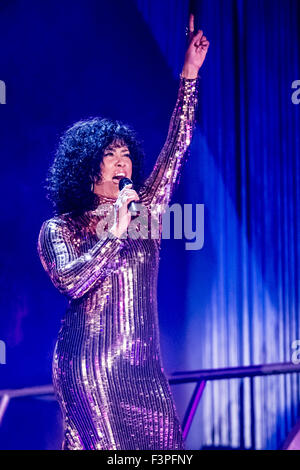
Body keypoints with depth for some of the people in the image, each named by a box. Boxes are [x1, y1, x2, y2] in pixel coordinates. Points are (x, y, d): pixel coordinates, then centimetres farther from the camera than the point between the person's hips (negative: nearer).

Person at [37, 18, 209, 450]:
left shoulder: (144, 209, 12)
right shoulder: (59, 229, 2)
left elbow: (176, 148, 9)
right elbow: (69, 281, -15)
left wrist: (189, 75, 6)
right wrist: (114, 232, -17)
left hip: (143, 366, 4)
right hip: (88, 366, -4)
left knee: (164, 443, -4)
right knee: (102, 445, -5)